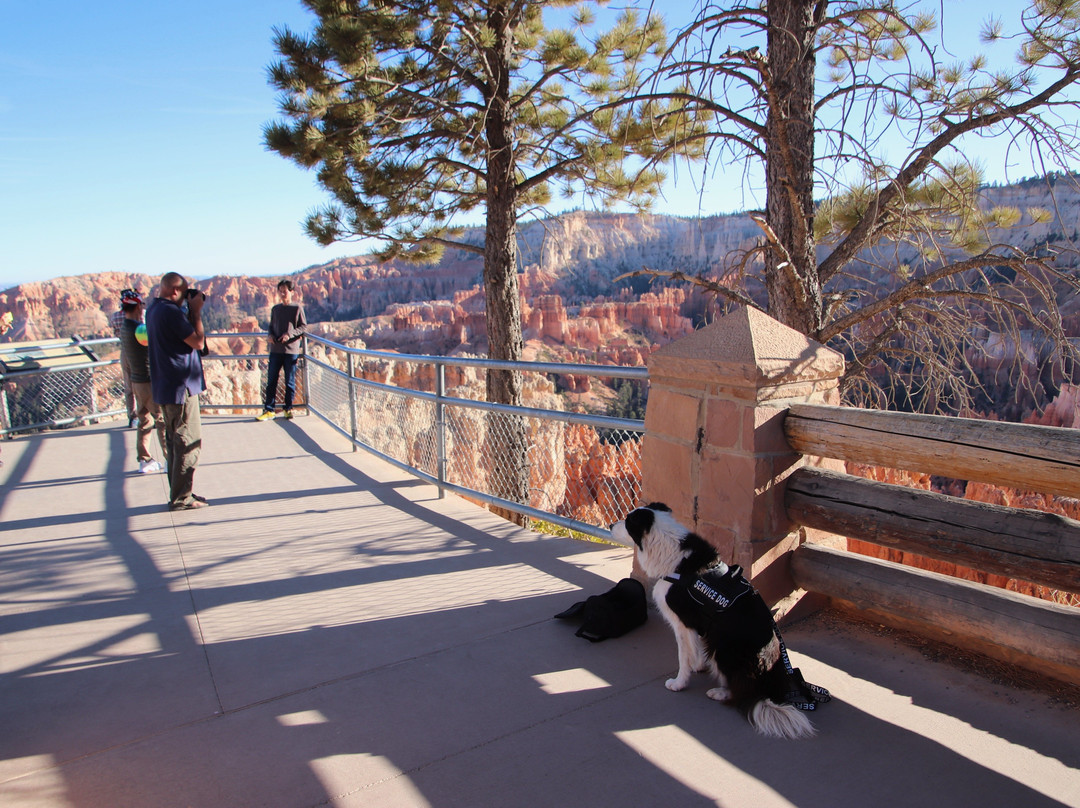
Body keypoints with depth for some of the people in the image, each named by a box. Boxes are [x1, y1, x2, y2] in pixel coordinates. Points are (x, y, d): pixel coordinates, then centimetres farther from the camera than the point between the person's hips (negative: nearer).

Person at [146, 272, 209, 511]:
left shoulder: (154, 309, 13)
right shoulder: (170, 311, -18)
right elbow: (198, 342, -17)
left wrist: (191, 311, 9)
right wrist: (196, 311, -9)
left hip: (165, 388, 10)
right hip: (181, 386, -10)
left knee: (175, 441, 16)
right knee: (189, 442, -3)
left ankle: (179, 493, 24)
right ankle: (181, 498, 1)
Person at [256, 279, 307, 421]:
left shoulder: (297, 308, 0)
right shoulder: (275, 309, 12)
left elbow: (303, 326, -1)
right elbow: (271, 326, 19)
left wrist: (290, 334, -14)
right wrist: (271, 335, -2)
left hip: (291, 349, -3)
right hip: (276, 349, 4)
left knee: (290, 381, 3)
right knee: (271, 380, 2)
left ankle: (288, 409, 15)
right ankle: (269, 410, 6)